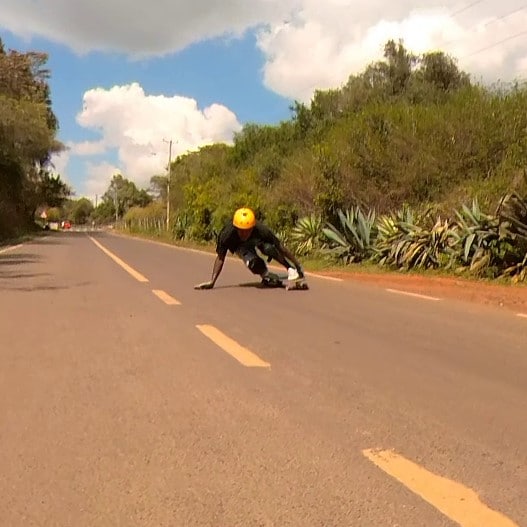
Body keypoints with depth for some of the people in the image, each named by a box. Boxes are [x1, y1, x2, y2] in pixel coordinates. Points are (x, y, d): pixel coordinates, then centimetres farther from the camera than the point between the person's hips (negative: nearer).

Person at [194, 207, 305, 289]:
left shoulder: (261, 230, -39)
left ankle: (290, 269, -14)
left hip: (258, 240, 0)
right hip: (241, 247, 0)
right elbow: (220, 258, -25)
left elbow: (281, 248, -29)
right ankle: (266, 275, 0)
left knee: (269, 248, -34)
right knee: (253, 262, -31)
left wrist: (297, 264, -24)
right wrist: (212, 281, -29)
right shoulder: (227, 234, -37)